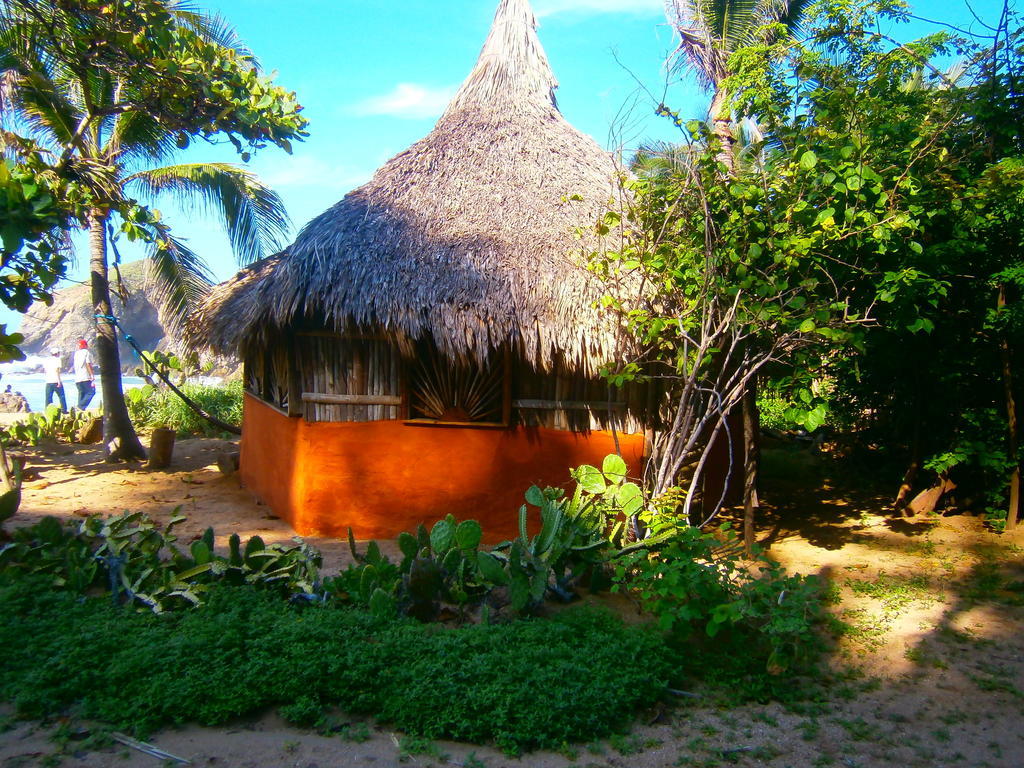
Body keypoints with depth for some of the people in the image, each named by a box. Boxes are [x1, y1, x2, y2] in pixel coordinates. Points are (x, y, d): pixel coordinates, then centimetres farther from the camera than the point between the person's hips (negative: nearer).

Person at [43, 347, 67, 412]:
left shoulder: (46, 360, 12)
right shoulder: (57, 359, -4)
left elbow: (44, 371, 15)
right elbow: (57, 370, -14)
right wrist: (59, 381, -16)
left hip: (48, 382, 4)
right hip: (56, 381, -4)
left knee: (48, 397, 4)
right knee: (61, 396, 5)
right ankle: (64, 410, 4)